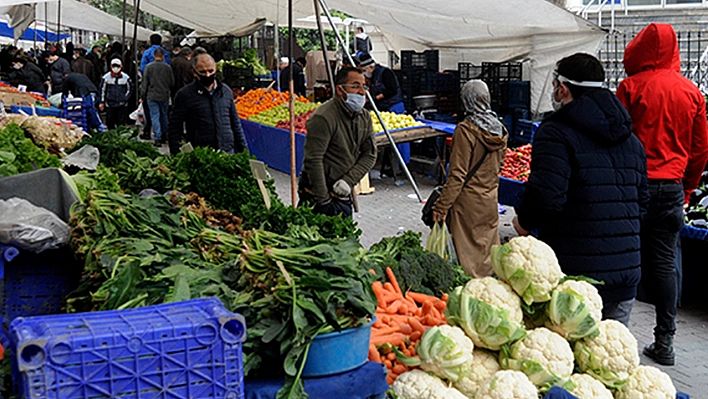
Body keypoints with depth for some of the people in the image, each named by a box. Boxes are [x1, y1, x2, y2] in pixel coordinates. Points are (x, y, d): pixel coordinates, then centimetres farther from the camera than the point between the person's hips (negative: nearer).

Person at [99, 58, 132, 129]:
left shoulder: (126, 77, 2)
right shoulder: (106, 77, 3)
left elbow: (129, 89, 11)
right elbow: (102, 90, 9)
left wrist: (124, 99, 0)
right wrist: (101, 102, 5)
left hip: (122, 105, -1)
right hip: (110, 104, 1)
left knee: (121, 123, 0)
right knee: (110, 123, 2)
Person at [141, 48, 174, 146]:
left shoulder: (148, 67, -7)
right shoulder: (168, 67, -2)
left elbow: (145, 83, -4)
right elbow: (172, 83, 6)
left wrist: (143, 94, 6)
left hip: (152, 96, -2)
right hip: (165, 96, 2)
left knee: (155, 116, -1)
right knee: (164, 116, 16)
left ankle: (157, 138, -8)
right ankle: (164, 136, 26)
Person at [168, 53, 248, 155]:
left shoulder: (226, 91, 11)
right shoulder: (184, 95, -2)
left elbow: (235, 124, 18)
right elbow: (175, 128, -1)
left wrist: (243, 149, 14)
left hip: (228, 151, 4)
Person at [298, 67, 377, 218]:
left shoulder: (364, 116, 5)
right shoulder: (323, 118, -19)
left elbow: (370, 154, 5)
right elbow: (313, 160, -22)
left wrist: (349, 180, -11)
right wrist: (323, 200, -21)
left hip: (343, 193, 7)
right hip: (319, 192, -7)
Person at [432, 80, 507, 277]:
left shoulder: (466, 130, -18)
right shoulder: (498, 128, 2)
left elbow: (458, 174, -19)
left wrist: (441, 206, -14)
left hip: (469, 201, -7)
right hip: (490, 200, 7)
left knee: (469, 256, 4)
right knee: (489, 251, 18)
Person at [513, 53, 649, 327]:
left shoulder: (556, 132, -11)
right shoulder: (631, 139, 15)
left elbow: (546, 195, -22)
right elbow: (642, 200, 18)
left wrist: (524, 222, -3)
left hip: (576, 272, -7)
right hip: (627, 271, 7)